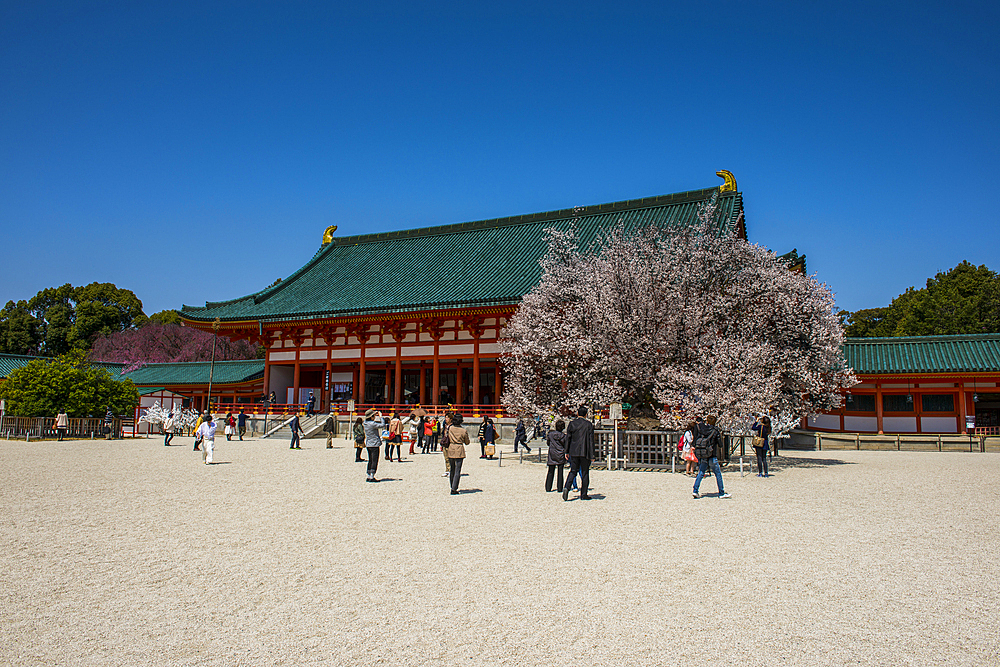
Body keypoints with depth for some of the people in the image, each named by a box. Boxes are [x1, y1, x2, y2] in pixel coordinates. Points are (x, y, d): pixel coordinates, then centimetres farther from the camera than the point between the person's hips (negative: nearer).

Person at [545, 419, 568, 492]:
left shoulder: (551, 434, -5)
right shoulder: (564, 436, -8)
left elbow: (548, 443, 9)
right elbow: (566, 447, -2)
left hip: (552, 455, 2)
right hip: (560, 456, -1)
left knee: (550, 472, 9)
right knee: (560, 472, 5)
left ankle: (548, 488, 9)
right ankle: (559, 488, 5)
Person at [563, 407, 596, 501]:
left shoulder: (572, 423, 3)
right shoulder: (589, 425, -4)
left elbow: (568, 438, 5)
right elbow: (591, 441, -5)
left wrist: (566, 452, 12)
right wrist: (592, 455, -3)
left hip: (573, 452, 2)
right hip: (585, 452, -2)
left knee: (573, 471, 10)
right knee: (585, 473, 6)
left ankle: (567, 487, -14)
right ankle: (583, 495, 7)